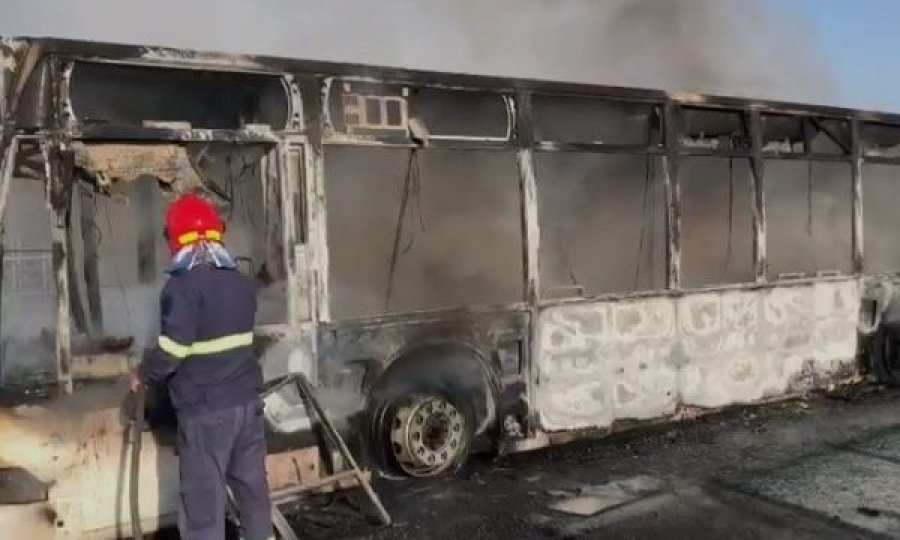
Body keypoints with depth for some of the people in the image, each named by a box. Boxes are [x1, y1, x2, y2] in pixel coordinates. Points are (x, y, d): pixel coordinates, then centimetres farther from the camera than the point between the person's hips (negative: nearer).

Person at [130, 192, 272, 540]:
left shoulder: (183, 286, -16)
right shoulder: (241, 284, 8)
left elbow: (172, 349, -21)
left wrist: (143, 375, -1)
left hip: (205, 410, -7)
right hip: (247, 401, 7)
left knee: (204, 498, 2)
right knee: (252, 483, 19)